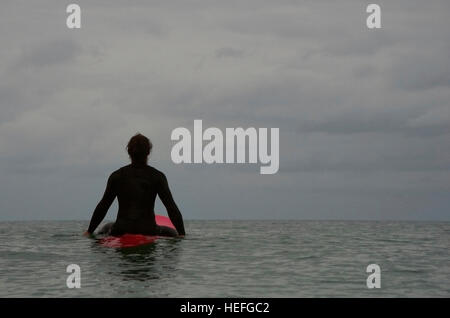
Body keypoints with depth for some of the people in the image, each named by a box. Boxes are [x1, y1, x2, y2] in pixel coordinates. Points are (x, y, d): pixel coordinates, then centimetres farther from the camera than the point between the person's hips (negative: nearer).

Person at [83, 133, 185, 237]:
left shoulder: (116, 176, 1)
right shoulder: (157, 176, -3)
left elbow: (103, 206, 4)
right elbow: (171, 207, -6)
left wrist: (90, 231, 13)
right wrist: (182, 233, -1)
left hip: (120, 232, 3)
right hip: (149, 231, -3)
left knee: (106, 228, 37)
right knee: (172, 233, 26)